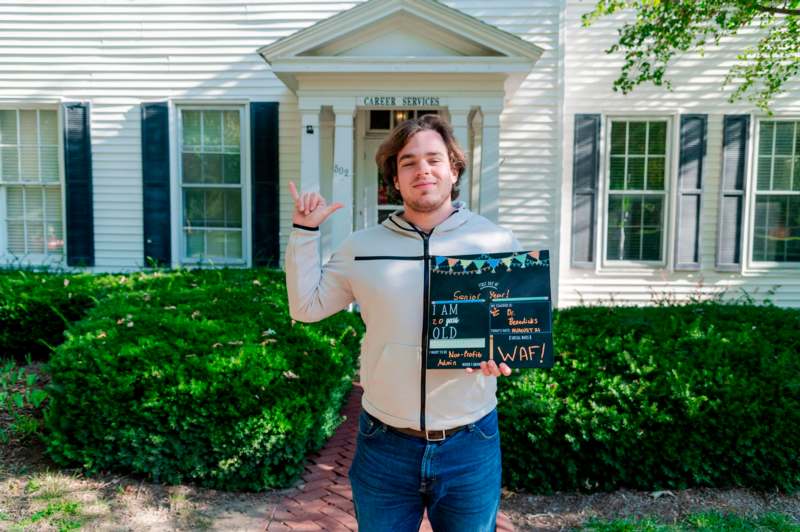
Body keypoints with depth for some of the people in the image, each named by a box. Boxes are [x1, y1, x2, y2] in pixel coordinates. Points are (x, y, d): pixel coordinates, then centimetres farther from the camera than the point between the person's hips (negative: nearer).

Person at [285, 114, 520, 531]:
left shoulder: (496, 242, -3)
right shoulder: (361, 247, 1)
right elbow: (307, 306, 7)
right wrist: (304, 231, 1)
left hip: (469, 445, 0)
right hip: (385, 445, 1)